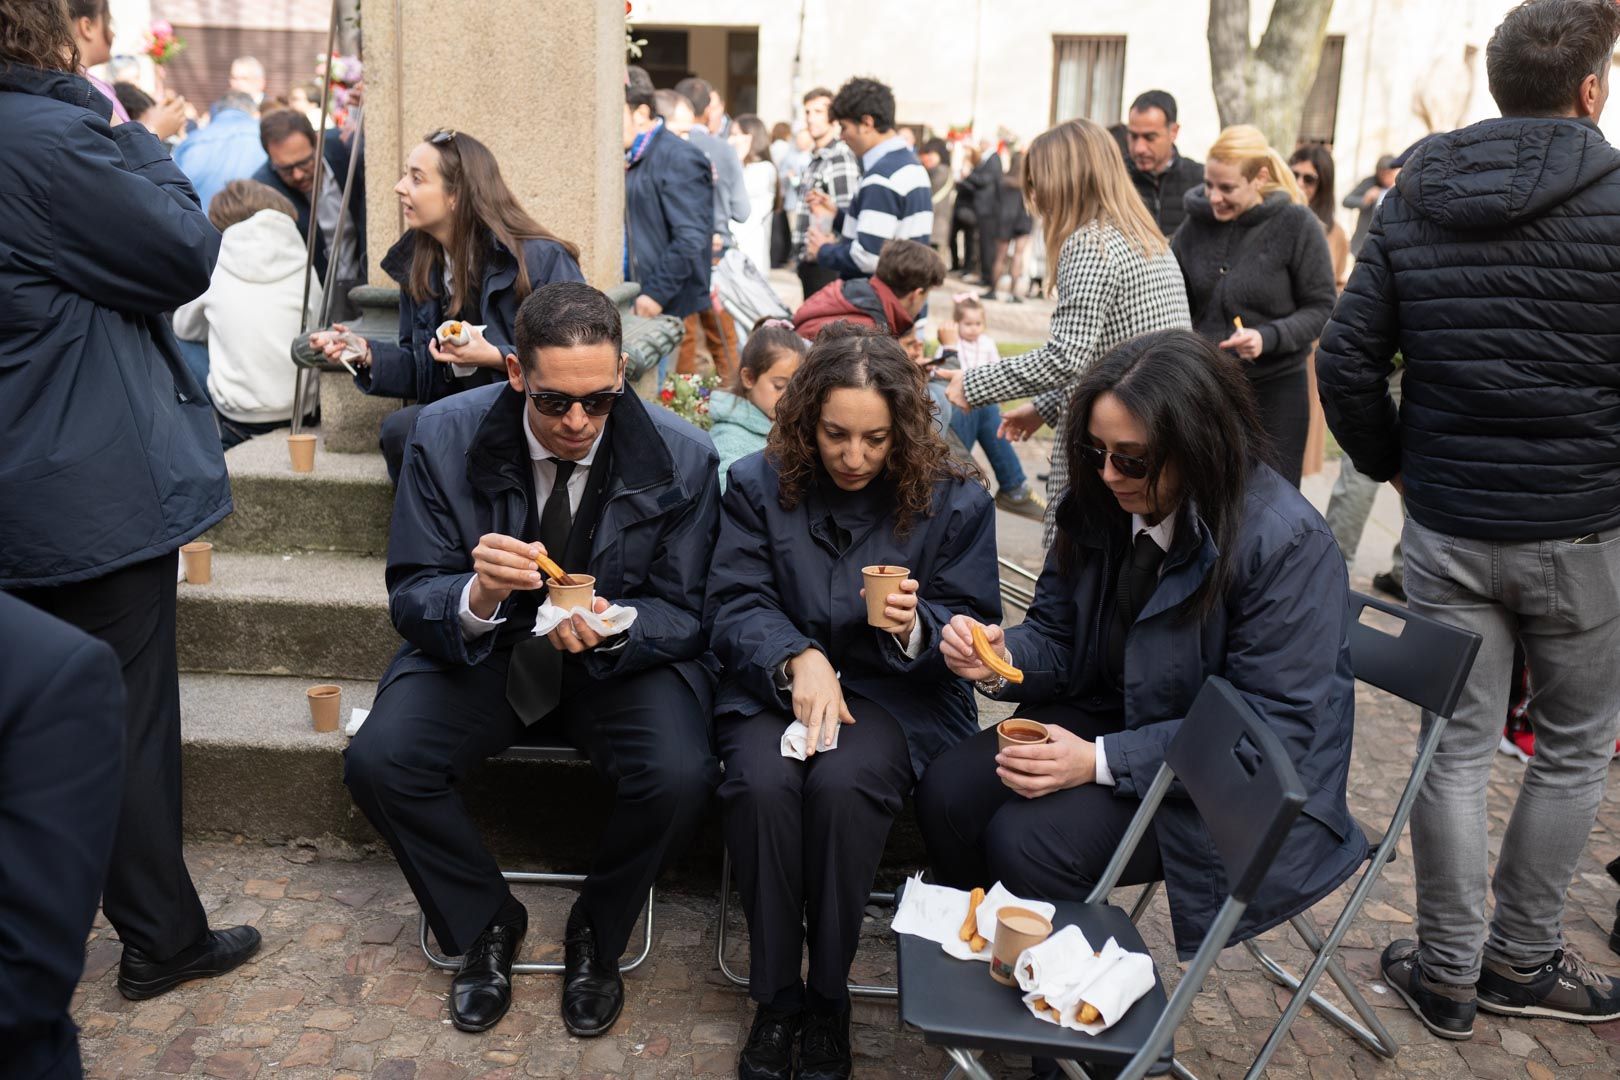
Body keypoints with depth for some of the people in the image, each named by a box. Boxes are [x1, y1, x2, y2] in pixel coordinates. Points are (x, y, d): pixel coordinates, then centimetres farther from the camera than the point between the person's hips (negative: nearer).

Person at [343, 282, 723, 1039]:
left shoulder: (681, 457, -15)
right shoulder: (446, 435, -13)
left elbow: (684, 613, -5)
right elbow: (410, 598, -9)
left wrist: (613, 628, -29)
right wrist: (477, 596, -34)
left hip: (626, 656, -1)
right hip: (480, 652, 2)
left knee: (680, 778, -29)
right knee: (378, 762, -23)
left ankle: (595, 933, 5)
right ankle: (486, 923, 7)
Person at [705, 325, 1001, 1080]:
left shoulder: (954, 500, -3)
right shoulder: (759, 484, 0)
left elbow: (972, 630, 0)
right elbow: (734, 607, -4)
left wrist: (916, 629, -23)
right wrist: (800, 658, -23)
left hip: (899, 694, -1)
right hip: (776, 682, 1)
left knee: (842, 784, -32)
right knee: (762, 782, -31)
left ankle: (828, 997, -8)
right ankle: (775, 999, -8)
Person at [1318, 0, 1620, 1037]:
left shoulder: (1413, 202, 2)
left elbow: (1346, 360, -1)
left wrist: (1392, 463, 11)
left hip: (1448, 524, 3)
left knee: (1457, 746, 11)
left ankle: (1450, 971, 21)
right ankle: (1522, 959, 27)